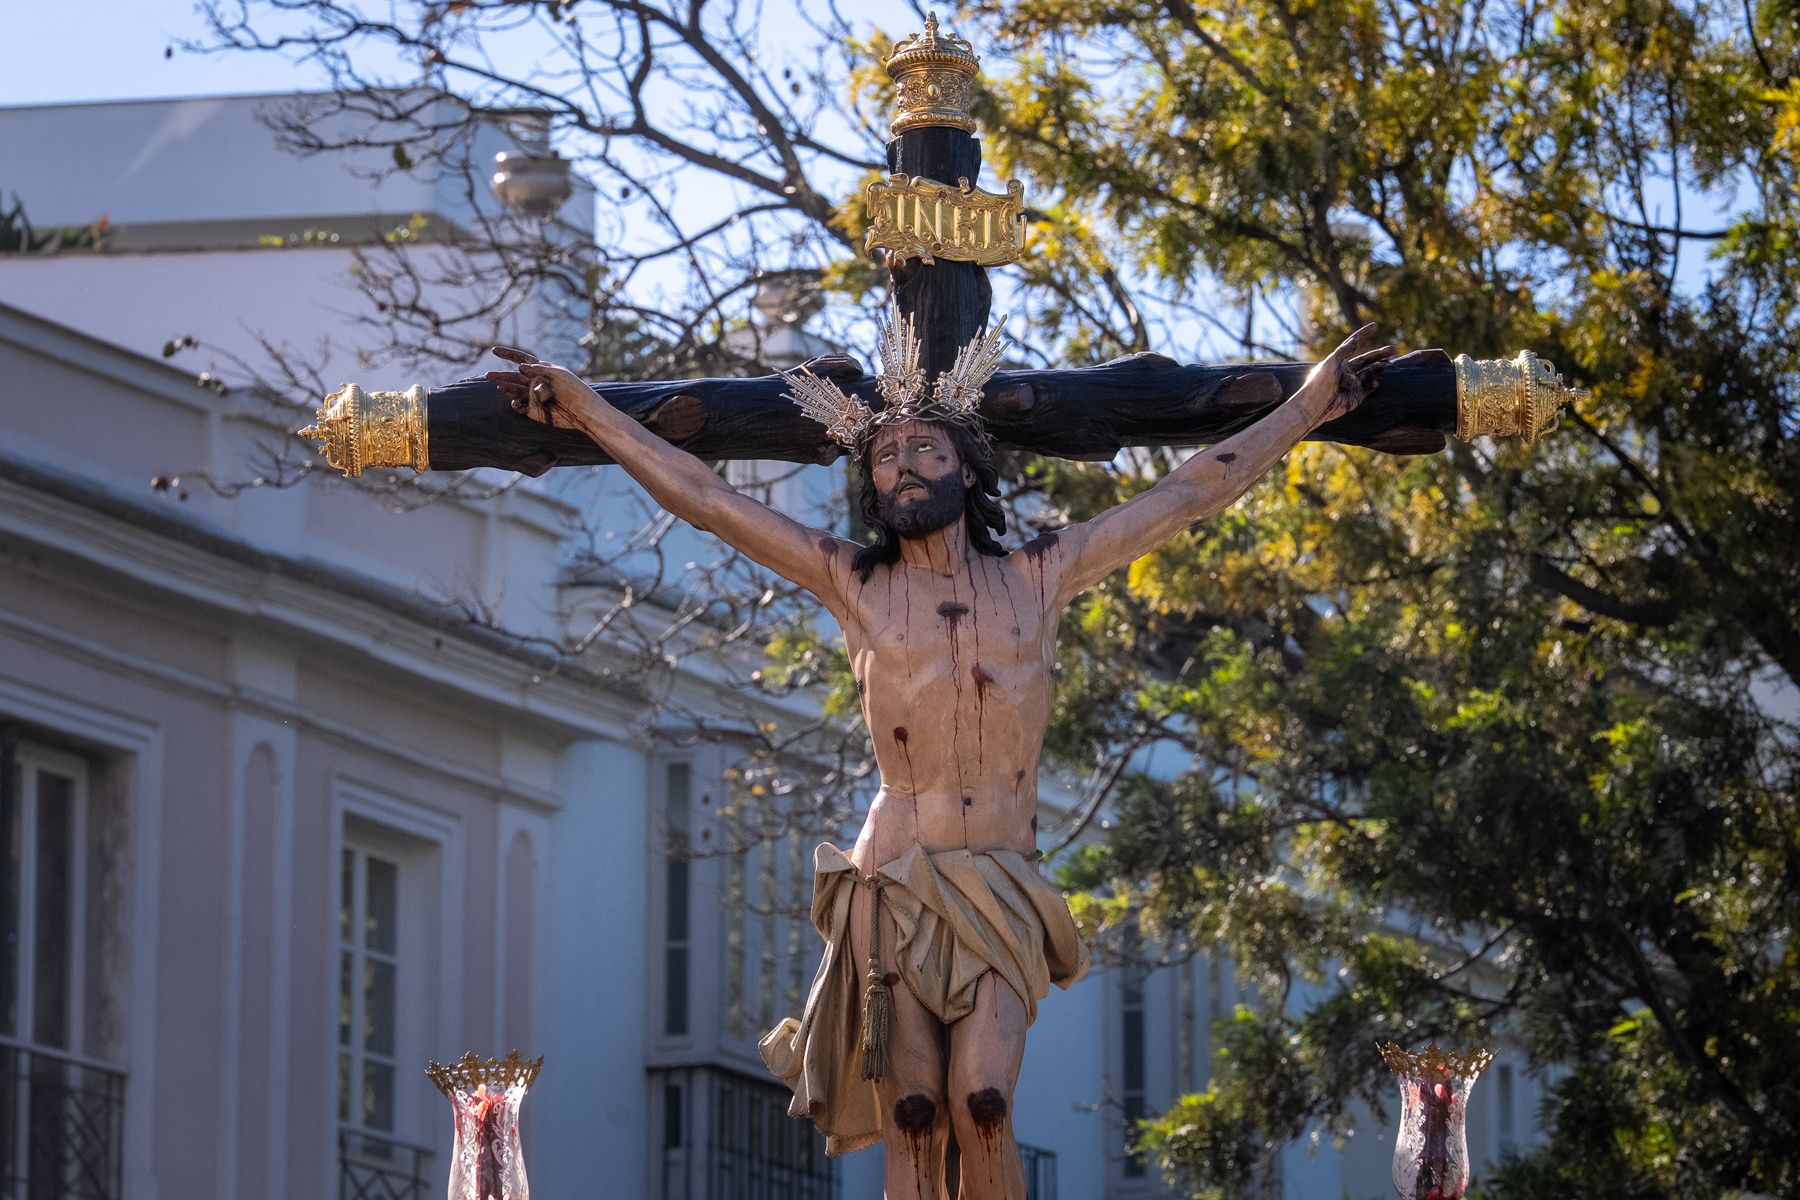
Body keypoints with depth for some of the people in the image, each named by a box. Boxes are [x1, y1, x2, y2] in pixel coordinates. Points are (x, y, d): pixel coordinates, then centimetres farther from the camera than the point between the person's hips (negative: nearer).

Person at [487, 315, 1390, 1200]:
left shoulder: (1037, 579, 10)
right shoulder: (853, 584, 9)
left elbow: (1192, 492, 14)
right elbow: (703, 498, 10)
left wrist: (1306, 407, 15)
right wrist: (587, 412, 8)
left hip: (1002, 889, 0)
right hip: (893, 886, 0)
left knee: (982, 1104, -18)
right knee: (910, 1117, -10)